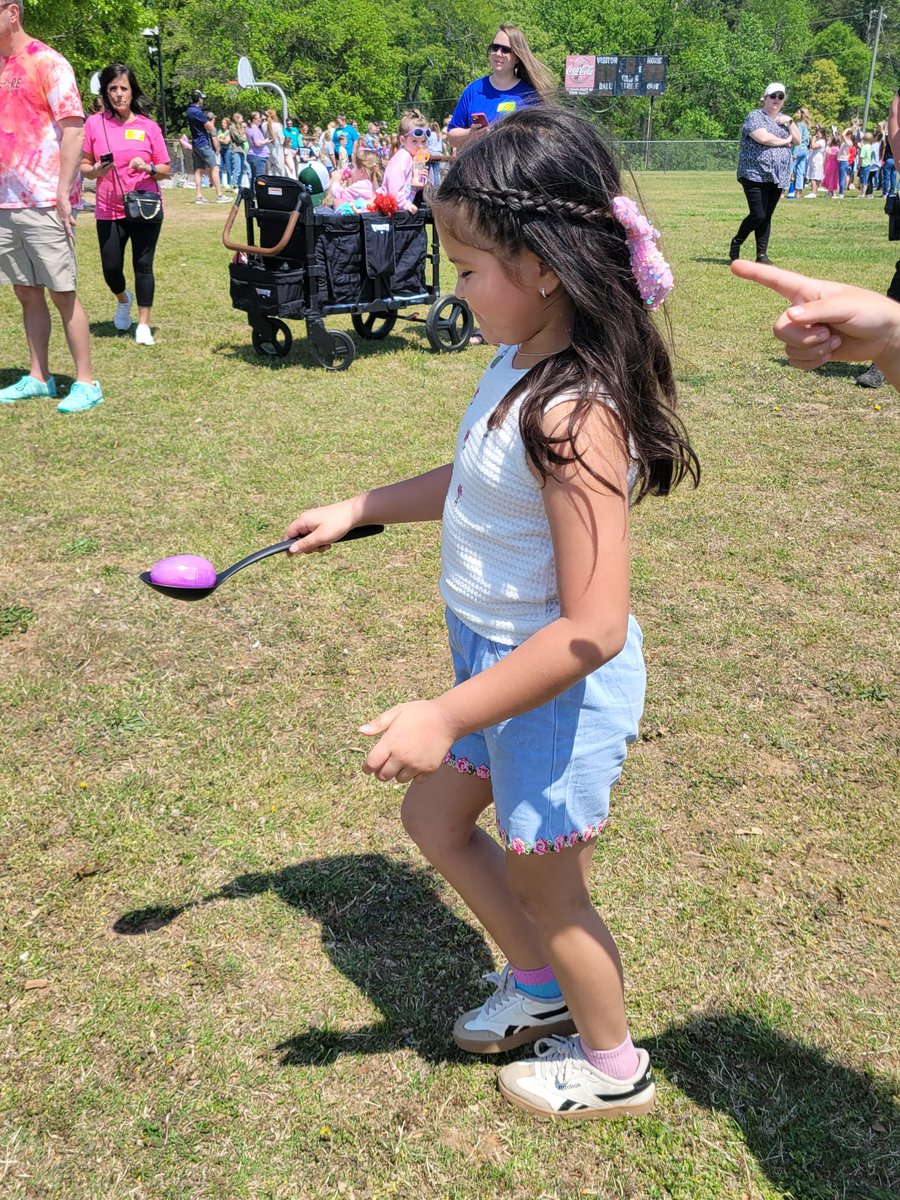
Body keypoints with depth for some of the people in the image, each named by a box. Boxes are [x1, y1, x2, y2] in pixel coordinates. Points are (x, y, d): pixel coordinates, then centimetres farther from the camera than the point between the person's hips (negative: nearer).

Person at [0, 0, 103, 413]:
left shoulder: (48, 63, -5)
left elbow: (74, 128, -11)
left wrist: (63, 192, -17)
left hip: (43, 203, -7)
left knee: (62, 293, -4)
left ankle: (86, 382, 1)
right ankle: (38, 378, 16)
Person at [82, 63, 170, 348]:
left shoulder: (148, 126, 1)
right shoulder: (94, 123, 1)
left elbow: (165, 170, 4)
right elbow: (83, 166, 6)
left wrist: (147, 167, -16)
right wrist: (95, 171, -16)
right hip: (109, 211, 1)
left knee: (143, 265, -1)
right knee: (111, 267, 3)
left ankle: (144, 324, 9)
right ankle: (123, 300, 36)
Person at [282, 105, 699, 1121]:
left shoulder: (575, 416, -31)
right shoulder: (521, 366, -2)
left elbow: (592, 628, -33)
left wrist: (447, 717, -30)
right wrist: (358, 508, 15)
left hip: (559, 688, -9)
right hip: (495, 661, 9)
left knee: (544, 885, 13)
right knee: (434, 818, 24)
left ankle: (613, 1067, 43)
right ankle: (539, 987, 48)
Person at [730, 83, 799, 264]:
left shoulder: (783, 119, 19)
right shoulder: (755, 116, -3)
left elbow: (797, 141, 15)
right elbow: (763, 137, -18)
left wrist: (790, 122, 2)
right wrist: (784, 141, -3)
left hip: (778, 177, 6)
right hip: (756, 174, -6)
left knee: (767, 216, 4)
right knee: (758, 215, -12)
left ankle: (762, 255, 7)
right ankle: (736, 243, 10)